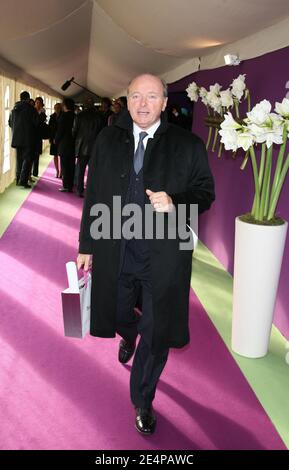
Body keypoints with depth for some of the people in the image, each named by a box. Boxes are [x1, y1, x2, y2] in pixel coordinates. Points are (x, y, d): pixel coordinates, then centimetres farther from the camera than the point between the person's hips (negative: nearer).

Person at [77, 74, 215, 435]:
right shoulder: (108, 140, 4)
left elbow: (205, 192, 2)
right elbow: (93, 196, 6)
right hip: (114, 250, 3)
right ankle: (128, 336, 62)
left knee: (157, 333, 6)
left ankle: (142, 402, 30)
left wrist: (175, 202, -20)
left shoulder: (188, 145, -3)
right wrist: (86, 246, 5)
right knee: (119, 314, 22)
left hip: (163, 254, -2)